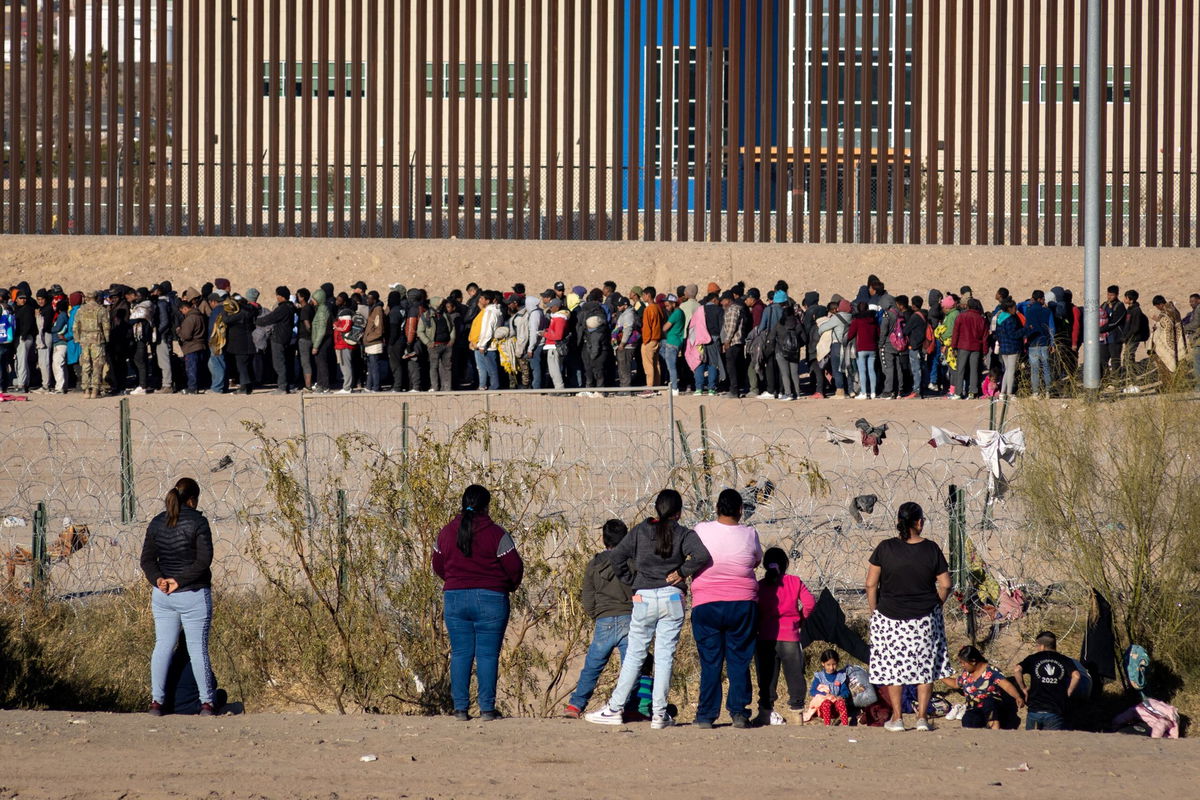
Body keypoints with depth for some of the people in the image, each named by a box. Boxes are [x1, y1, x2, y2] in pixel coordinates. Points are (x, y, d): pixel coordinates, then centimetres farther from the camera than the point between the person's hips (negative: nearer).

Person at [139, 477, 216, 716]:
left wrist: (158, 580, -9)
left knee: (163, 646, 9)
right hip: (194, 596, -5)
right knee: (198, 648, 1)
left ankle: (156, 701, 5)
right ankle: (206, 703, 3)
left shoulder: (157, 523, 7)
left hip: (163, 596, 5)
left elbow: (147, 559, 4)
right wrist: (181, 580, -13)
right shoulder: (197, 521, -9)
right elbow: (204, 560, -16)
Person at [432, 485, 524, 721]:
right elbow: (515, 567, -6)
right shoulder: (496, 534, -8)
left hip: (455, 598, 3)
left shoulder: (447, 533, 6)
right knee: (488, 655, 0)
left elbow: (438, 566, 16)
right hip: (490, 599, -3)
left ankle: (460, 708, 3)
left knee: (460, 654, 6)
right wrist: (511, 586, 15)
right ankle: (487, 708, -1)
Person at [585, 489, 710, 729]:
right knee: (665, 656, 3)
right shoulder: (684, 535, -2)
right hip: (672, 600, -1)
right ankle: (659, 714, 1)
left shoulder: (640, 531, 3)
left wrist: (632, 580, 7)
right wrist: (683, 572, -5)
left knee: (634, 655, 8)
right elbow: (703, 556, -18)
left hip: (644, 599, 1)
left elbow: (616, 557, -2)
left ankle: (614, 709, 7)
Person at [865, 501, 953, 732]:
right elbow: (945, 584, -3)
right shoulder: (931, 549, -6)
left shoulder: (885, 548, -8)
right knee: (925, 665, 10)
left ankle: (896, 717, 11)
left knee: (893, 665, 10)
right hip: (925, 618, 0)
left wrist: (874, 611, 5)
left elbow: (871, 584, -7)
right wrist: (935, 605, 13)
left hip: (889, 617, 0)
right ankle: (922, 717, 8)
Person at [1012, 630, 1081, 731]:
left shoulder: (1033, 659, 7)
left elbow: (1017, 670, -10)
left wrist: (1023, 689, 1)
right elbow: (1076, 676, -11)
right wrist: (1068, 693, 2)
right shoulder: (1065, 661, 7)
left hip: (1035, 710, 0)